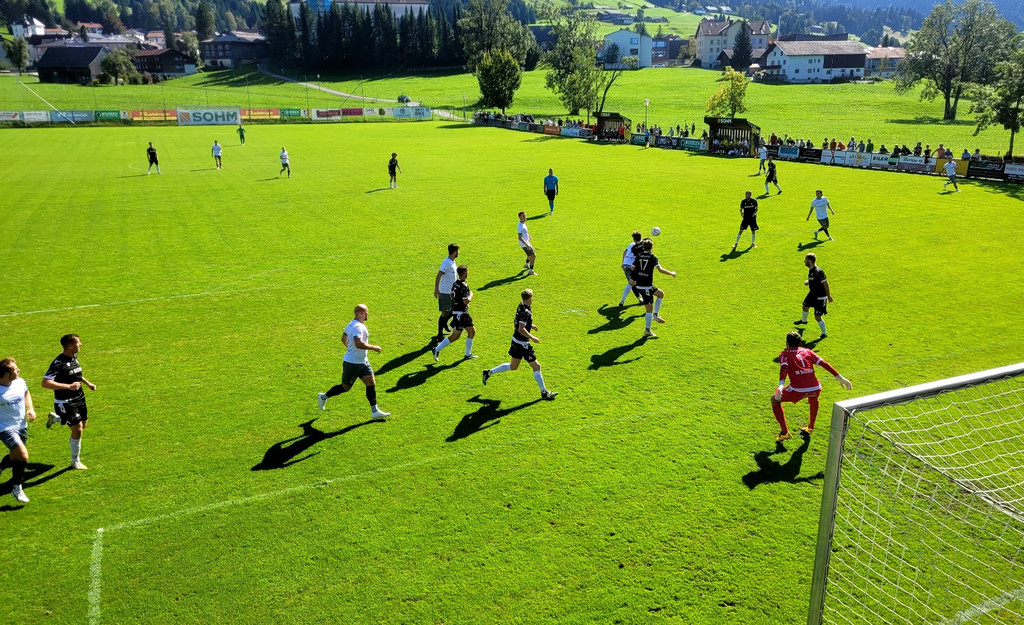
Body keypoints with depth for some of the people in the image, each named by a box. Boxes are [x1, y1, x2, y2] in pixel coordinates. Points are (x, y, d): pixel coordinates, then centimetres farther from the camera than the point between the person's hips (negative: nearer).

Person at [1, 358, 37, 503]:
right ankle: (17, 488, 1)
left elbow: (26, 393, 17)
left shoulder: (20, 382, -6)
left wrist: (31, 408, 3)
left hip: (22, 426, 7)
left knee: (15, 456, 21)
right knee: (23, 456, -17)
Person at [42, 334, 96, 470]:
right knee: (77, 429, -9)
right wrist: (69, 386, -31)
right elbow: (45, 383, -29)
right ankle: (75, 463, 8)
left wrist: (87, 383, 15)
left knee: (83, 424, 20)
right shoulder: (59, 363, -24)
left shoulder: (74, 357, 3)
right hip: (65, 402, -8)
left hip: (79, 398, 8)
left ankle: (55, 418, 44)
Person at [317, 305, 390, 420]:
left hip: (363, 362, 9)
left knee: (371, 383, 0)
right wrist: (374, 348, -27)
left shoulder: (352, 324, 8)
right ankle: (323, 397, 30)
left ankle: (374, 411, 2)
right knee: (345, 387, 8)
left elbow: (343, 339, 21)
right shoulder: (358, 327, -24)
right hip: (352, 364, -9)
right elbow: (359, 344, -37)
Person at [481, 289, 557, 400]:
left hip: (516, 341, 9)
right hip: (523, 343, -9)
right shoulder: (526, 312, -23)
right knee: (536, 366, 2)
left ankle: (489, 372, 26)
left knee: (513, 366, 22)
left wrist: (530, 325, 16)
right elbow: (521, 329, -30)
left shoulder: (521, 307, 5)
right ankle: (544, 393, 10)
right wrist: (533, 338, -22)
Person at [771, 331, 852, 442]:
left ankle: (785, 433, 14)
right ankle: (810, 428, 50)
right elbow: (824, 364, 14)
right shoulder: (807, 351, 22)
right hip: (815, 388, 4)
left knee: (775, 400, 20)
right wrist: (839, 377, 13)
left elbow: (784, 368, -9)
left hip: (798, 390, -4)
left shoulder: (785, 354, 12)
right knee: (813, 399, 42)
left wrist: (781, 385, -24)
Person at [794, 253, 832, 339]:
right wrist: (808, 282, -1)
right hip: (813, 294, 10)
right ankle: (803, 320, 61)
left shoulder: (818, 272, -29)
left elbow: (825, 283, -24)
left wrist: (829, 296, -20)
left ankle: (824, 333, 16)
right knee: (805, 306, 31)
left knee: (817, 317, -5)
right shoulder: (810, 270, 0)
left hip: (820, 297, -10)